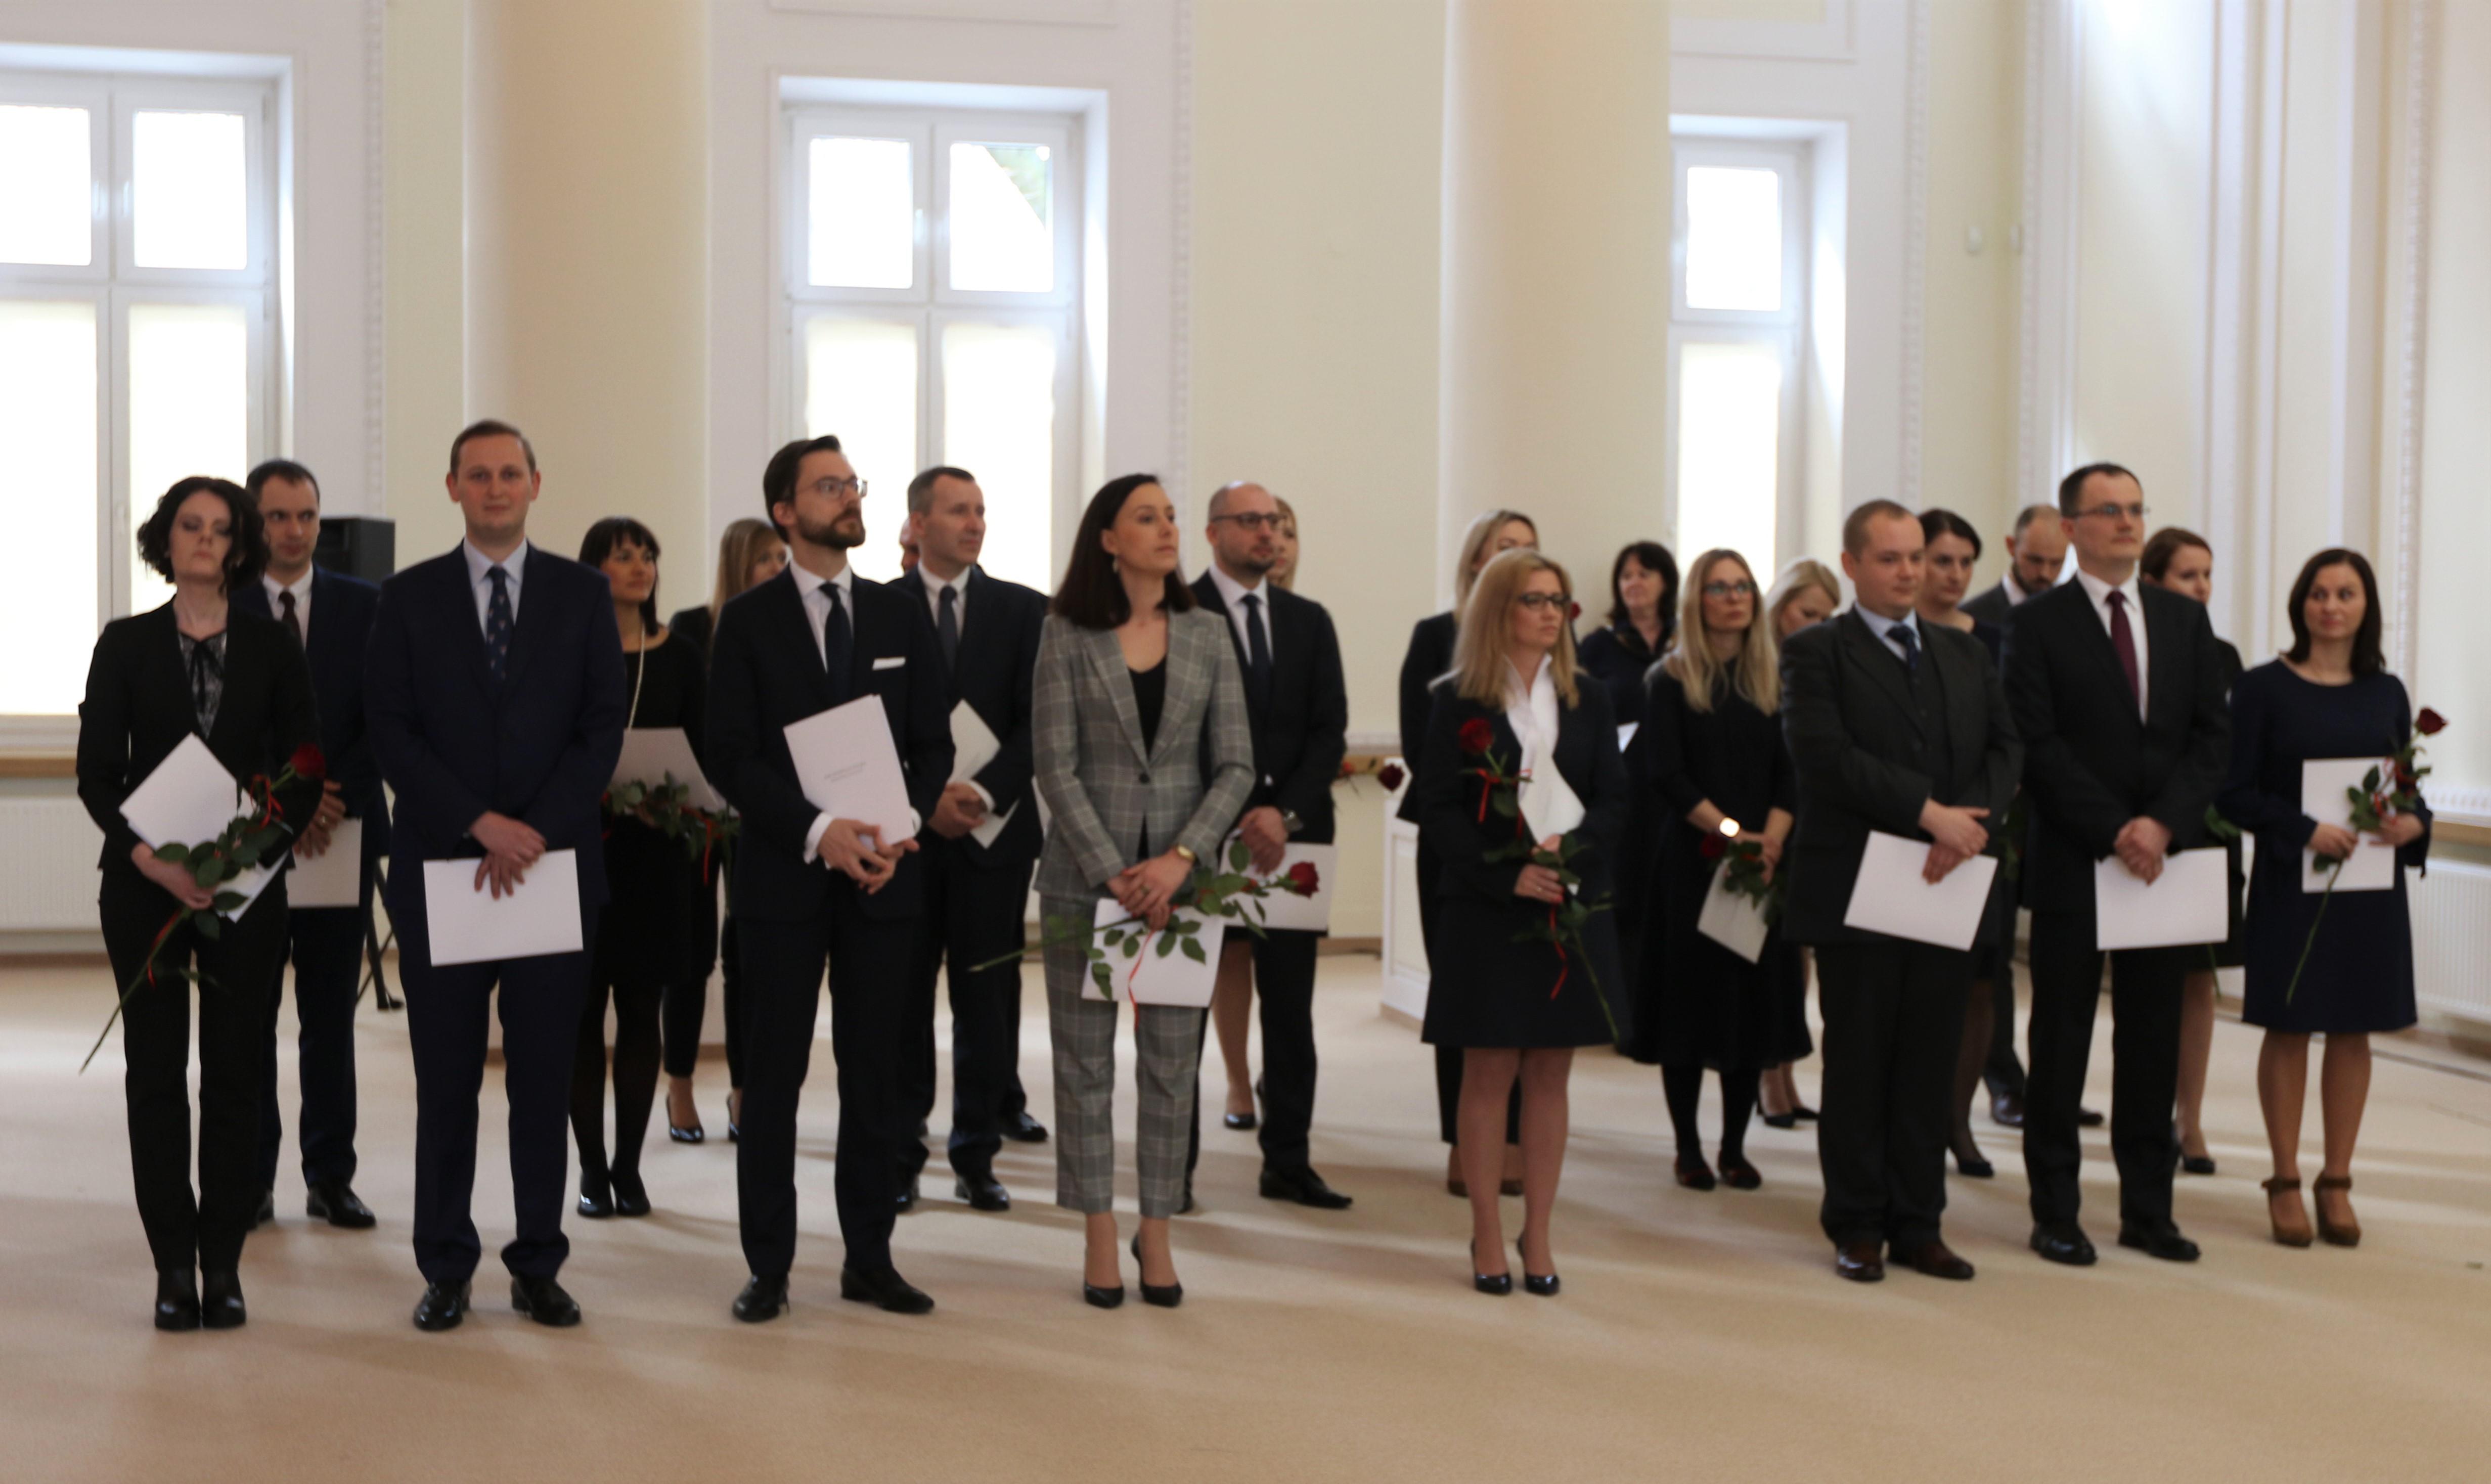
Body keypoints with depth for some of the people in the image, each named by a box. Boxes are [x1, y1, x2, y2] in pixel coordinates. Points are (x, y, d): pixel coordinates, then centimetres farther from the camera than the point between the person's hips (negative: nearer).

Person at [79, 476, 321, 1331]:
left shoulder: (272, 649, 6)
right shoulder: (126, 645, 5)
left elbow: (305, 771, 4)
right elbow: (96, 770, 1)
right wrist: (148, 856, -14)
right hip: (145, 884, 0)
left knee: (235, 1074, 1)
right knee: (155, 1074, 1)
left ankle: (224, 1265, 8)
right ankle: (174, 1267, 8)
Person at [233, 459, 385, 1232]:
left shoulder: (364, 606, 7)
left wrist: (334, 795, -11)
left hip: (341, 832, 1)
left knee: (332, 1016, 5)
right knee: (249, 1016, 3)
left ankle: (330, 1176, 11)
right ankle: (251, 1179, 10)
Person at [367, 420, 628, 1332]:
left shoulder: (583, 595, 7)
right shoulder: (408, 598, 6)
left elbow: (603, 729, 1)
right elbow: (391, 732, -1)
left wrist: (536, 830, -11)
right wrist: (481, 825, -12)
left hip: (555, 864, 0)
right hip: (440, 868, 0)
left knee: (545, 1077, 4)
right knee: (446, 1078, 4)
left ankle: (538, 1266, 13)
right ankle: (446, 1270, 13)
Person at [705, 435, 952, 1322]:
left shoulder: (901, 618, 10)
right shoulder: (749, 623, 1)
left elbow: (934, 745, 9)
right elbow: (732, 758, -6)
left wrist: (903, 828, -9)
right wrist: (820, 833, -17)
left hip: (883, 875, 3)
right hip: (784, 874, -3)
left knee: (876, 1073, 6)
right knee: (773, 1076, 2)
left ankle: (869, 1260, 15)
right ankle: (768, 1268, 10)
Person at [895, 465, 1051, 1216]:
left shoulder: (1024, 610, 6)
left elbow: (1037, 724, 0)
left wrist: (982, 791, -13)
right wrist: (926, 800, -10)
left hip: (994, 828, 1)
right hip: (906, 832, -1)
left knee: (986, 994, 4)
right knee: (903, 997, 3)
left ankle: (977, 1156, 12)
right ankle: (900, 1157, 10)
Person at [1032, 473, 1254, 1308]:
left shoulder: (1207, 635, 6)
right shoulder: (1068, 637, -1)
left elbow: (1236, 765, 2)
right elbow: (1056, 768, -6)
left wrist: (1180, 860, -11)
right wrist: (1115, 875, -12)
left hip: (1181, 874, 2)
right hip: (1085, 874, -2)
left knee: (1172, 1062, 5)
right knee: (1085, 1059, 4)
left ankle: (1157, 1232, 15)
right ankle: (1099, 1238, 13)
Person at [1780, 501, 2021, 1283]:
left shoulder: (1965, 653, 15)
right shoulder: (1815, 652, -1)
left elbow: (2006, 748, 6)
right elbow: (1826, 756, -15)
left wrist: (1970, 821, -13)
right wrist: (1928, 812, -19)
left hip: (1947, 886, 4)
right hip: (1858, 888, -4)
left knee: (1931, 1064, 8)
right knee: (1858, 1065, 4)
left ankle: (1919, 1226, 16)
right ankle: (1858, 1228, 13)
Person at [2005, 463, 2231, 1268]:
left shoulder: (2186, 619, 12)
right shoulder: (2037, 623, -2)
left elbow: (2213, 736, 6)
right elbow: (2039, 746, -8)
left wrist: (2165, 823, -9)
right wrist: (2114, 831, -14)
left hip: (2166, 857, 4)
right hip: (2072, 863, -4)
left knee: (2154, 1041, 8)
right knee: (2061, 1041, 3)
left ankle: (2148, 1209, 16)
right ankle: (2055, 1212, 11)